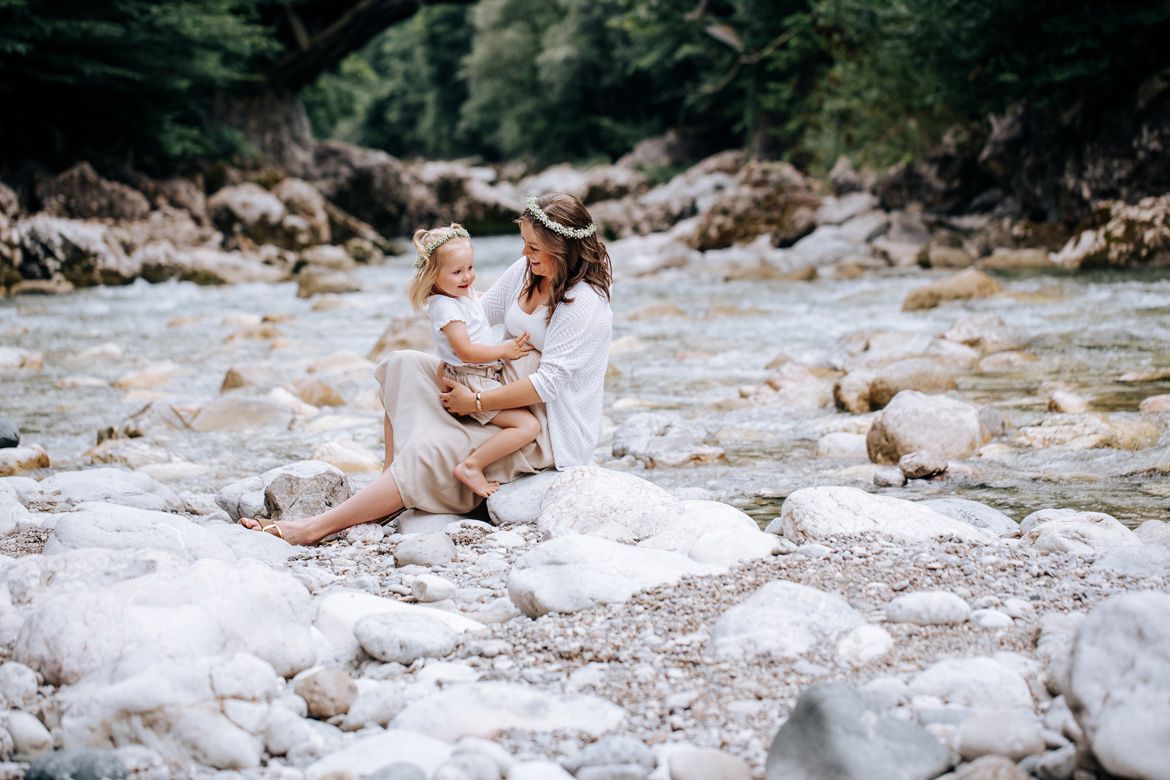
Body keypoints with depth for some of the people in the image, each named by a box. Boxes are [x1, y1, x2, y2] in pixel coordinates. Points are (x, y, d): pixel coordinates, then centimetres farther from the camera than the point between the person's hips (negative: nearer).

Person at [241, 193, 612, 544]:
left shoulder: (585, 307, -22)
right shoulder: (527, 270, 4)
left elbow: (546, 384, -26)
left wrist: (476, 401, -22)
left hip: (546, 428, -9)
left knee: (431, 451, -25)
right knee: (404, 365, -6)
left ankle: (316, 527, -25)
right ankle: (393, 482, -12)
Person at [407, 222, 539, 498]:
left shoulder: (466, 293, 10)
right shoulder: (445, 307, -20)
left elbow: (485, 302, 36)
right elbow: (465, 351, -25)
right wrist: (504, 351, -17)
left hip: (487, 378, 11)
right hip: (471, 386, -11)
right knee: (529, 425, -22)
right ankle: (472, 466, -24)